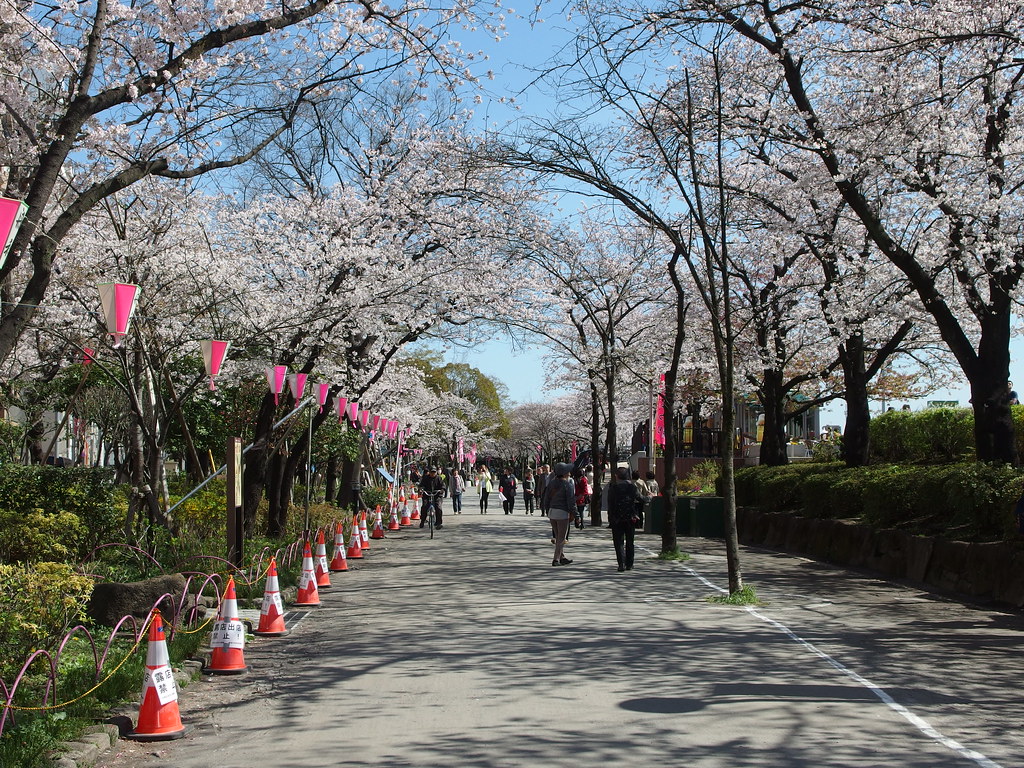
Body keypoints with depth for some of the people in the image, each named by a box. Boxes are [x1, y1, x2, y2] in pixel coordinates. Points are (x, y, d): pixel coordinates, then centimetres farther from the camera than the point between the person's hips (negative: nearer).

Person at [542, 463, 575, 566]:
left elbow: (546, 499, 11)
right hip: (562, 512, -7)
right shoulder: (568, 485, -12)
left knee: (558, 537, 17)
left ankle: (562, 557, 24)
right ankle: (556, 559, -2)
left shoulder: (551, 482, 7)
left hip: (551, 511, 7)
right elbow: (571, 501, -13)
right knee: (561, 538, 1)